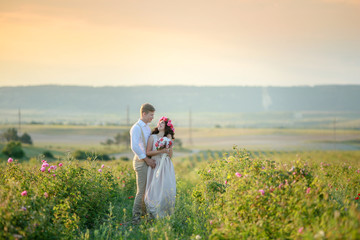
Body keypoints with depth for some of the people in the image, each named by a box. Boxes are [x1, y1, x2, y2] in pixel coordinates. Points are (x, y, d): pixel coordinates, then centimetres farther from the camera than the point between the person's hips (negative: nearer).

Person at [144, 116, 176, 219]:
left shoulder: (168, 137, 13)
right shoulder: (152, 137, 6)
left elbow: (170, 155, 7)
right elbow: (148, 152, -4)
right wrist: (161, 151, -14)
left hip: (166, 166, 2)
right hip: (156, 165, -2)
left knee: (167, 188, -6)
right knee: (156, 188, -9)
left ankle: (166, 213, 1)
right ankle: (154, 213, -2)